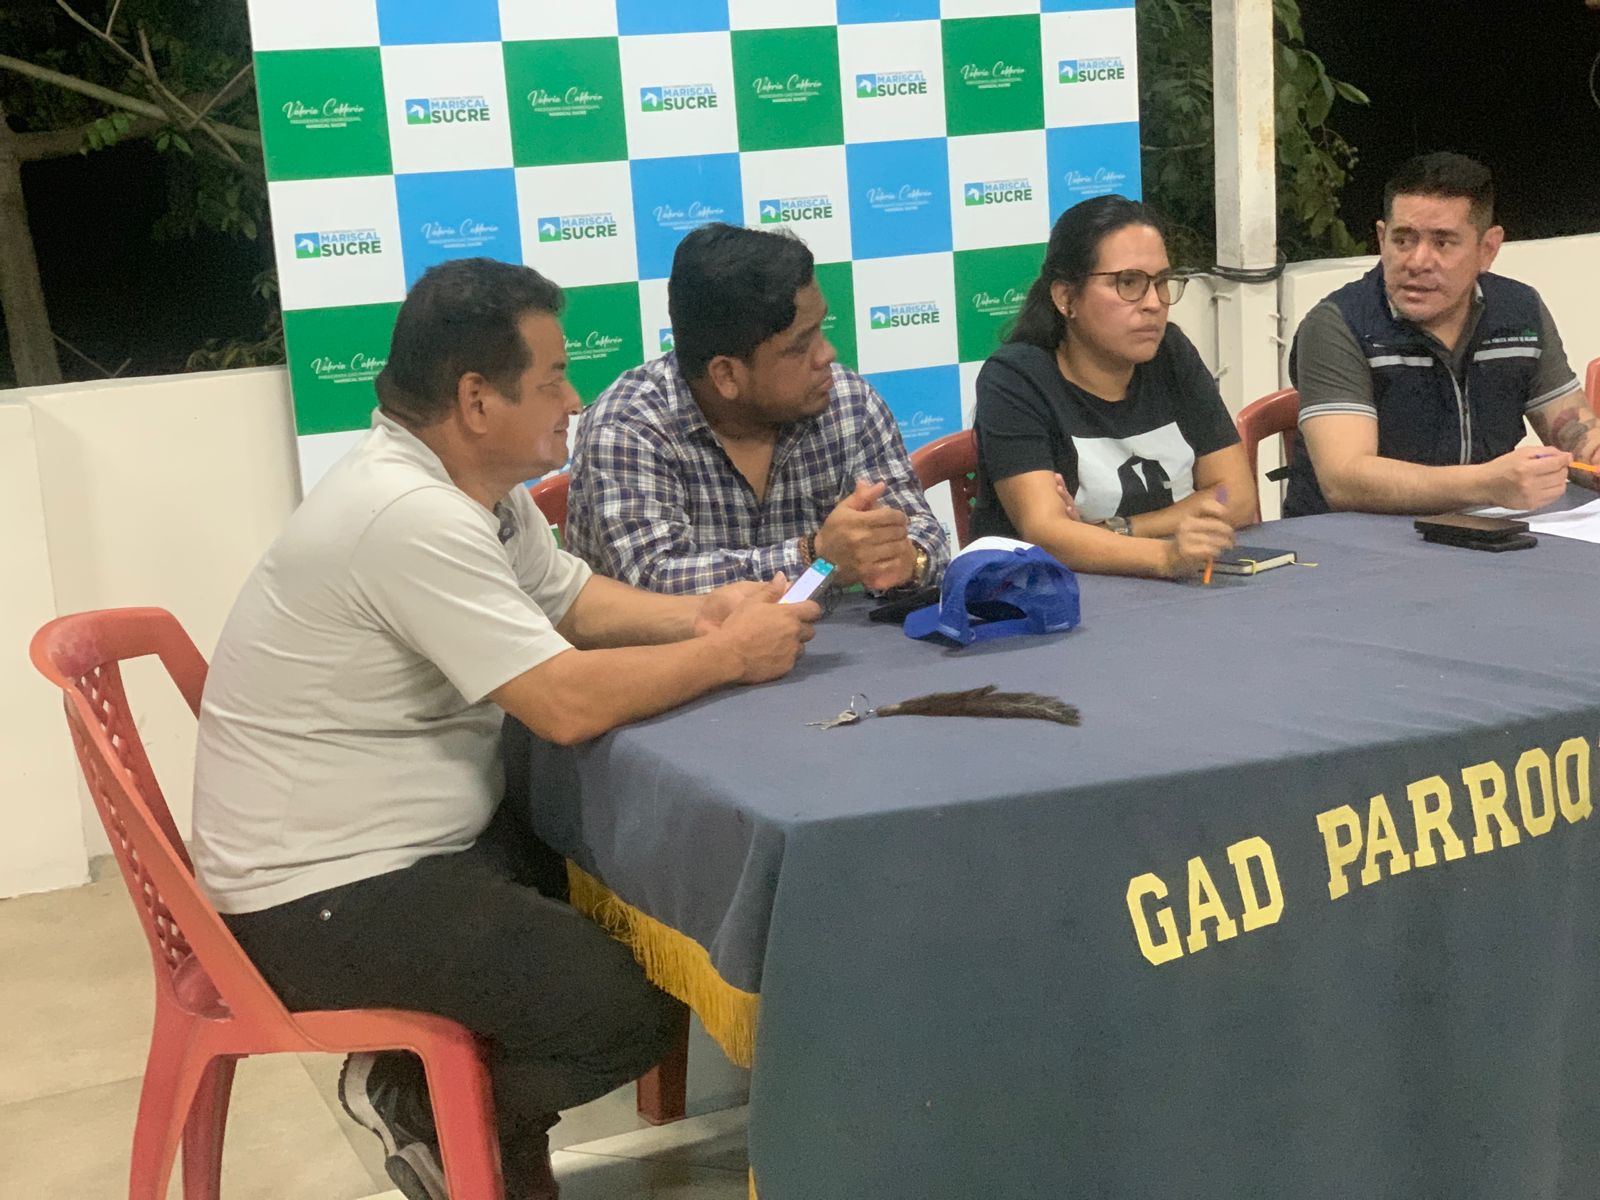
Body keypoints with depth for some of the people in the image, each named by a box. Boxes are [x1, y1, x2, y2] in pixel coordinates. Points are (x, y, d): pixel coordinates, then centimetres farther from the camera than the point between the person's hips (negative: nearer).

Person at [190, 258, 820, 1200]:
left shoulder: (475, 484, 4)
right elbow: (568, 703, -29)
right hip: (328, 896, -10)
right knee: (636, 1009, -16)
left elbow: (572, 600, 15)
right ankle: (424, 1106, 9)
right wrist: (729, 656, -15)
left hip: (417, 843, 10)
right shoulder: (411, 516, -27)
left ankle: (499, 1124, 19)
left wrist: (700, 615, -3)